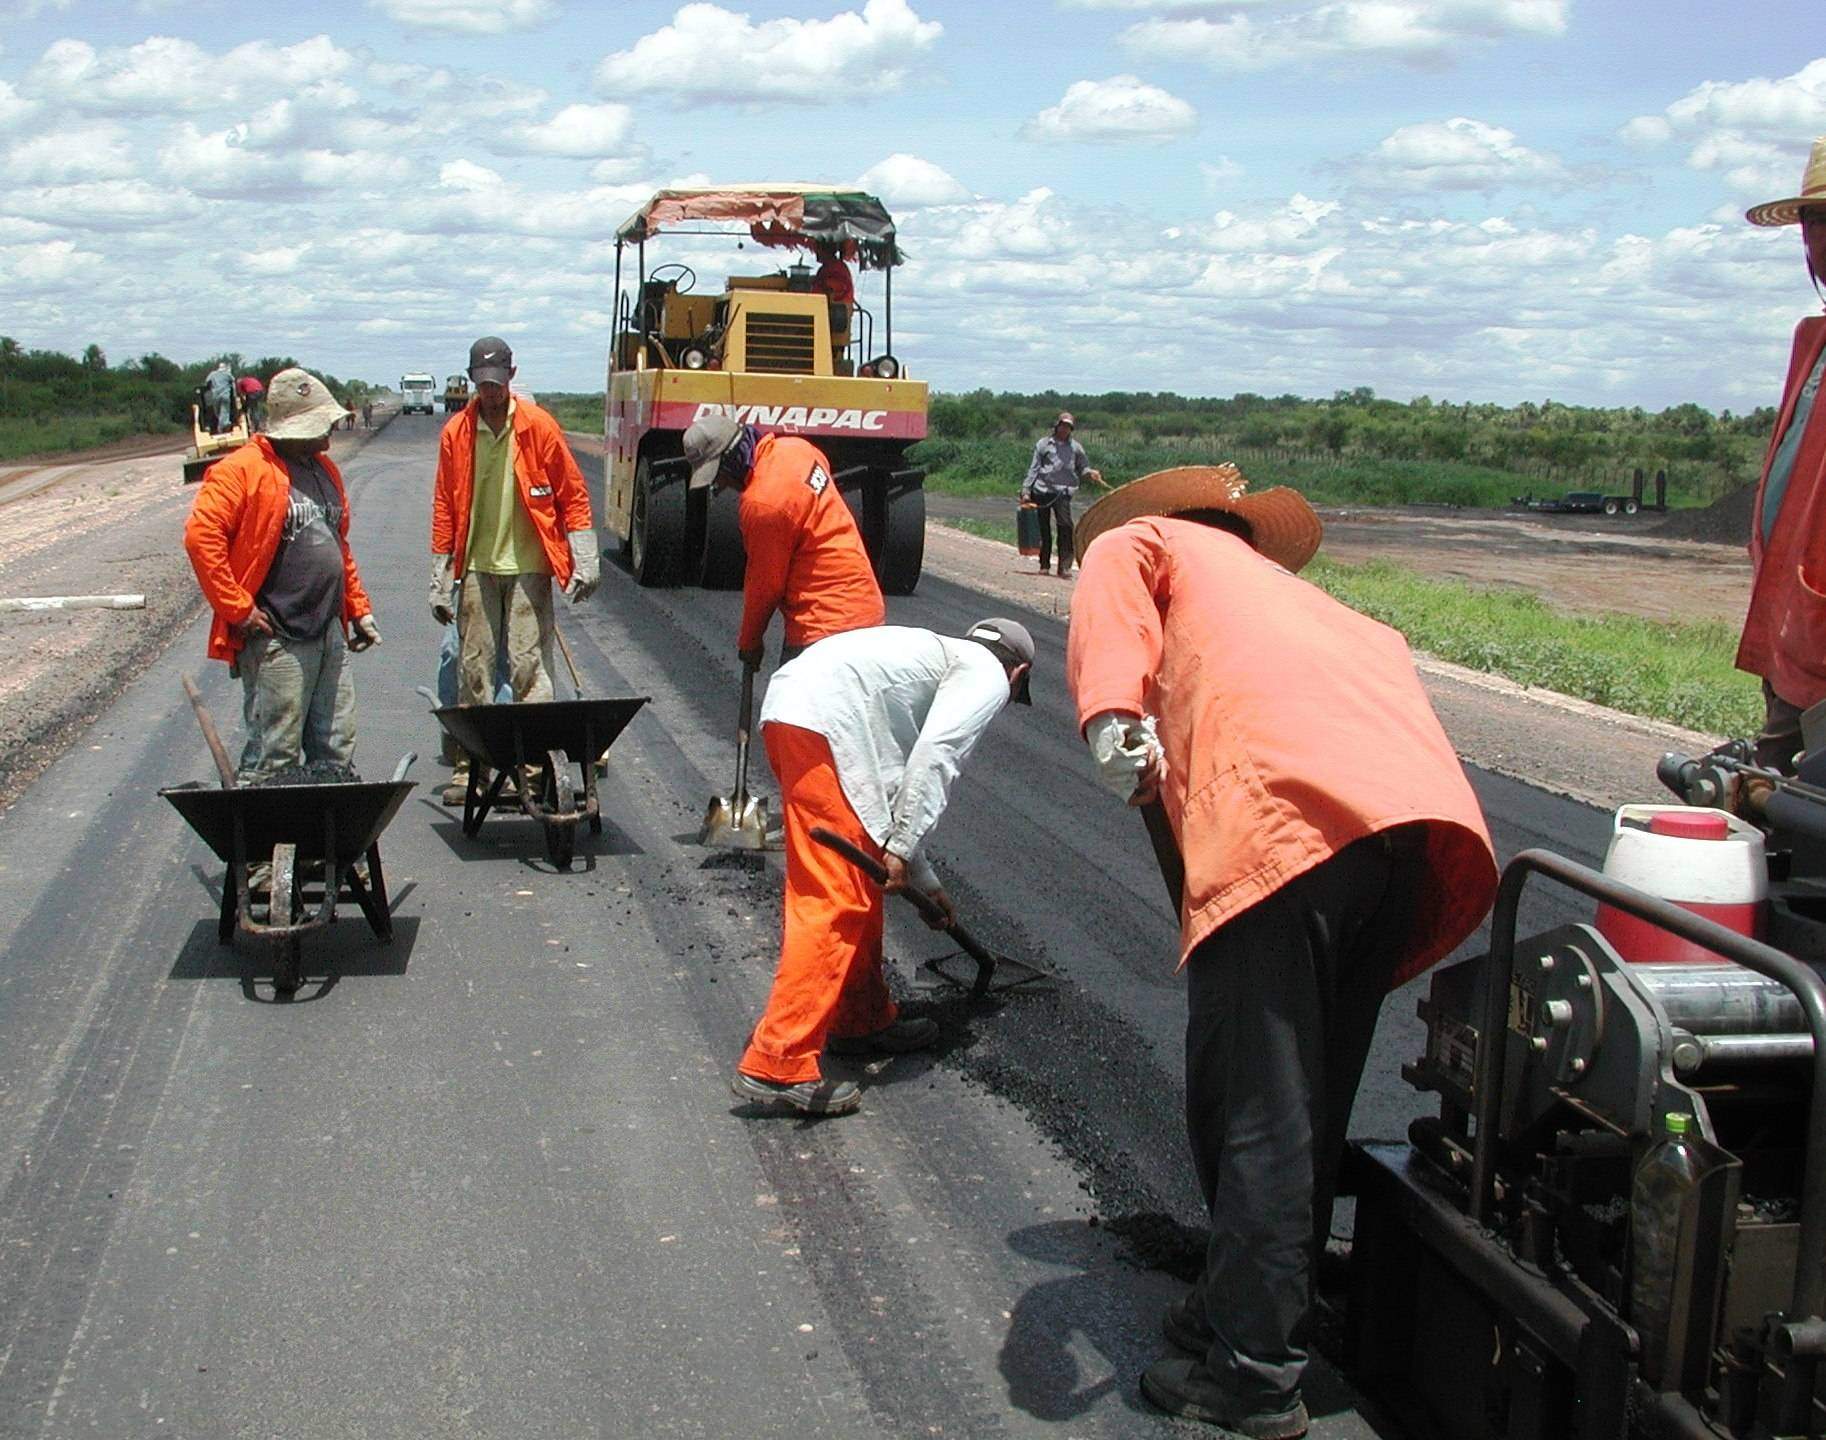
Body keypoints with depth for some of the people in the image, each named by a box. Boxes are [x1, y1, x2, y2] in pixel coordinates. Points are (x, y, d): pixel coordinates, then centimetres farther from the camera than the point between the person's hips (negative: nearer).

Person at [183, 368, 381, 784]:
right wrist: (237, 609, -17)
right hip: (276, 640, -8)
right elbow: (201, 536, -17)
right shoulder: (242, 469, -11)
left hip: (329, 635, 8)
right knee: (274, 757, -6)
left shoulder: (324, 469, 16)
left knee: (337, 750, 11)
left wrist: (357, 607, 19)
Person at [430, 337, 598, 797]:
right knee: (473, 665, 5)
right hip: (477, 566, 2)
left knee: (529, 664, -6)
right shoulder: (456, 432, 5)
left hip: (528, 565, -2)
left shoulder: (538, 426, -2)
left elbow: (572, 495, 2)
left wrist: (585, 562, -4)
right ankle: (470, 762, 13)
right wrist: (441, 581, 8)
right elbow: (444, 506, 9)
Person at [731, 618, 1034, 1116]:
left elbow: (895, 786, 37)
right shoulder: (987, 673, 9)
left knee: (862, 888, 21)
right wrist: (901, 848, -10)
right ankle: (777, 1065, -8)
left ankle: (864, 1019, 35)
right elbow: (935, 755, -10)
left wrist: (925, 882, 43)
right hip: (822, 725, -10)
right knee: (836, 902, -8)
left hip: (786, 712, 10)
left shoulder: (938, 657, 35)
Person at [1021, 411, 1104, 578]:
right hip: (1041, 490, 1)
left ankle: (1064, 566, -17)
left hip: (1062, 492, -1)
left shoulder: (1075, 447, 14)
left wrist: (1090, 473, -5)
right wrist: (1026, 491, 3)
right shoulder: (1044, 444, 11)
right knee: (1043, 528, 5)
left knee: (1065, 527, -16)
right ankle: (1044, 564, 17)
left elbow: (1082, 468, 18)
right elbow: (1033, 469, 10)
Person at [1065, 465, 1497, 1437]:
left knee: (1254, 1110, 0)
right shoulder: (1288, 588, 40)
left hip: (1283, 811, -7)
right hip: (1424, 812, 7)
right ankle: (1246, 1308, 31)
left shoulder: (1141, 543, 24)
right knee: (1311, 1098, 18)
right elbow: (1385, 655, 28)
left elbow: (1106, 630, 2)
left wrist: (1119, 738, -11)